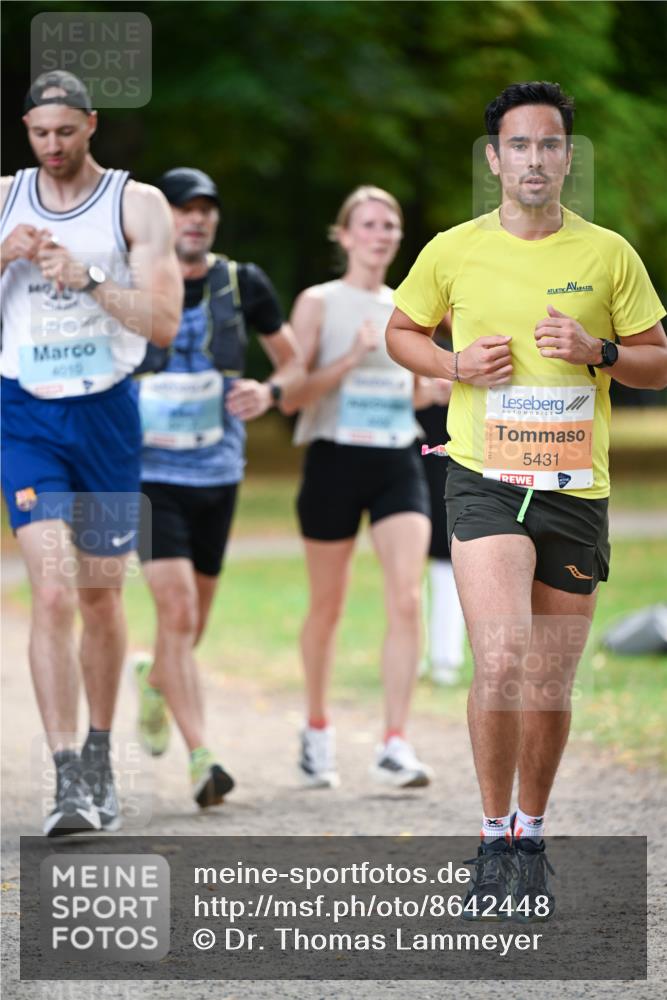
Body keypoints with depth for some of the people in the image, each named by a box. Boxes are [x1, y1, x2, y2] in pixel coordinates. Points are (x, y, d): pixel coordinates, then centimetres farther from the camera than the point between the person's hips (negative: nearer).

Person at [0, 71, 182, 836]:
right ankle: (67, 779, -18)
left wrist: (88, 278, -21)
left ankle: (99, 759, 29)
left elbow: (163, 321, -9)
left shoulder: (136, 205, -1)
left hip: (106, 414, 0)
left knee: (101, 598, 10)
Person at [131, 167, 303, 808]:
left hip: (218, 475, 3)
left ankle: (154, 680, 49)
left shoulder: (244, 285, 2)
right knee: (178, 614, -18)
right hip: (151, 475, -3)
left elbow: (292, 359, 12)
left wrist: (270, 391, -9)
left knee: (193, 622, 14)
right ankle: (201, 761, -21)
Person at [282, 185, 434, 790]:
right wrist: (350, 359, -19)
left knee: (407, 598, -14)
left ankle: (396, 745, -15)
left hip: (399, 465, 3)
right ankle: (317, 730, 29)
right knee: (328, 606, 8)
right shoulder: (319, 303, -1)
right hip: (336, 461, -3)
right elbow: (292, 395, -7)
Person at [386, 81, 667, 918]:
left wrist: (598, 352, -11)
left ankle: (531, 838, 29)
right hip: (484, 478, -2)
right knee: (501, 660, -20)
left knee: (550, 685, 8)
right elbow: (400, 332, 17)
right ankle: (494, 844, -6)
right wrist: (455, 364, -3)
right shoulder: (452, 251, 2)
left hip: (576, 487, 2)